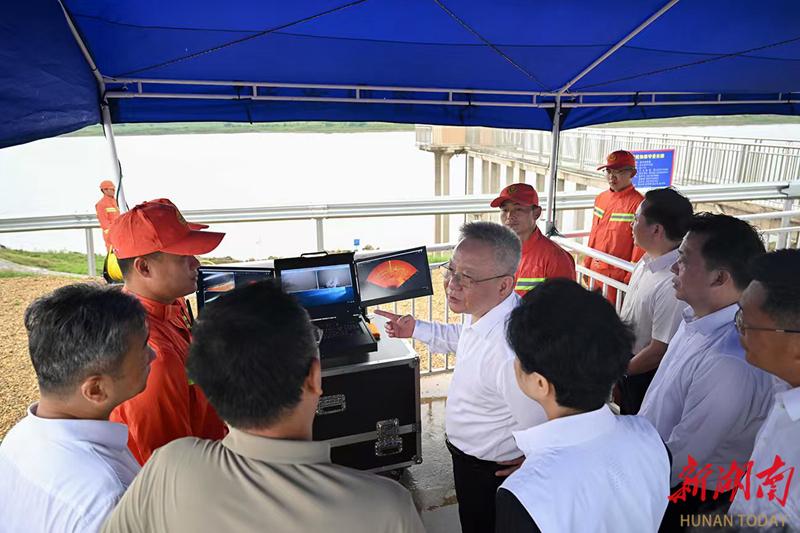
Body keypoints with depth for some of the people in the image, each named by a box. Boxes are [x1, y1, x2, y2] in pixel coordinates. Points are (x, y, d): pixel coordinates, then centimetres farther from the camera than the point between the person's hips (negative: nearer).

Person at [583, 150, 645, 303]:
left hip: (618, 275, -7)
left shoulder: (638, 203, -15)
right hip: (594, 271, 7)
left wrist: (630, 279, -14)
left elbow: (640, 245, -15)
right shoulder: (601, 198, 8)